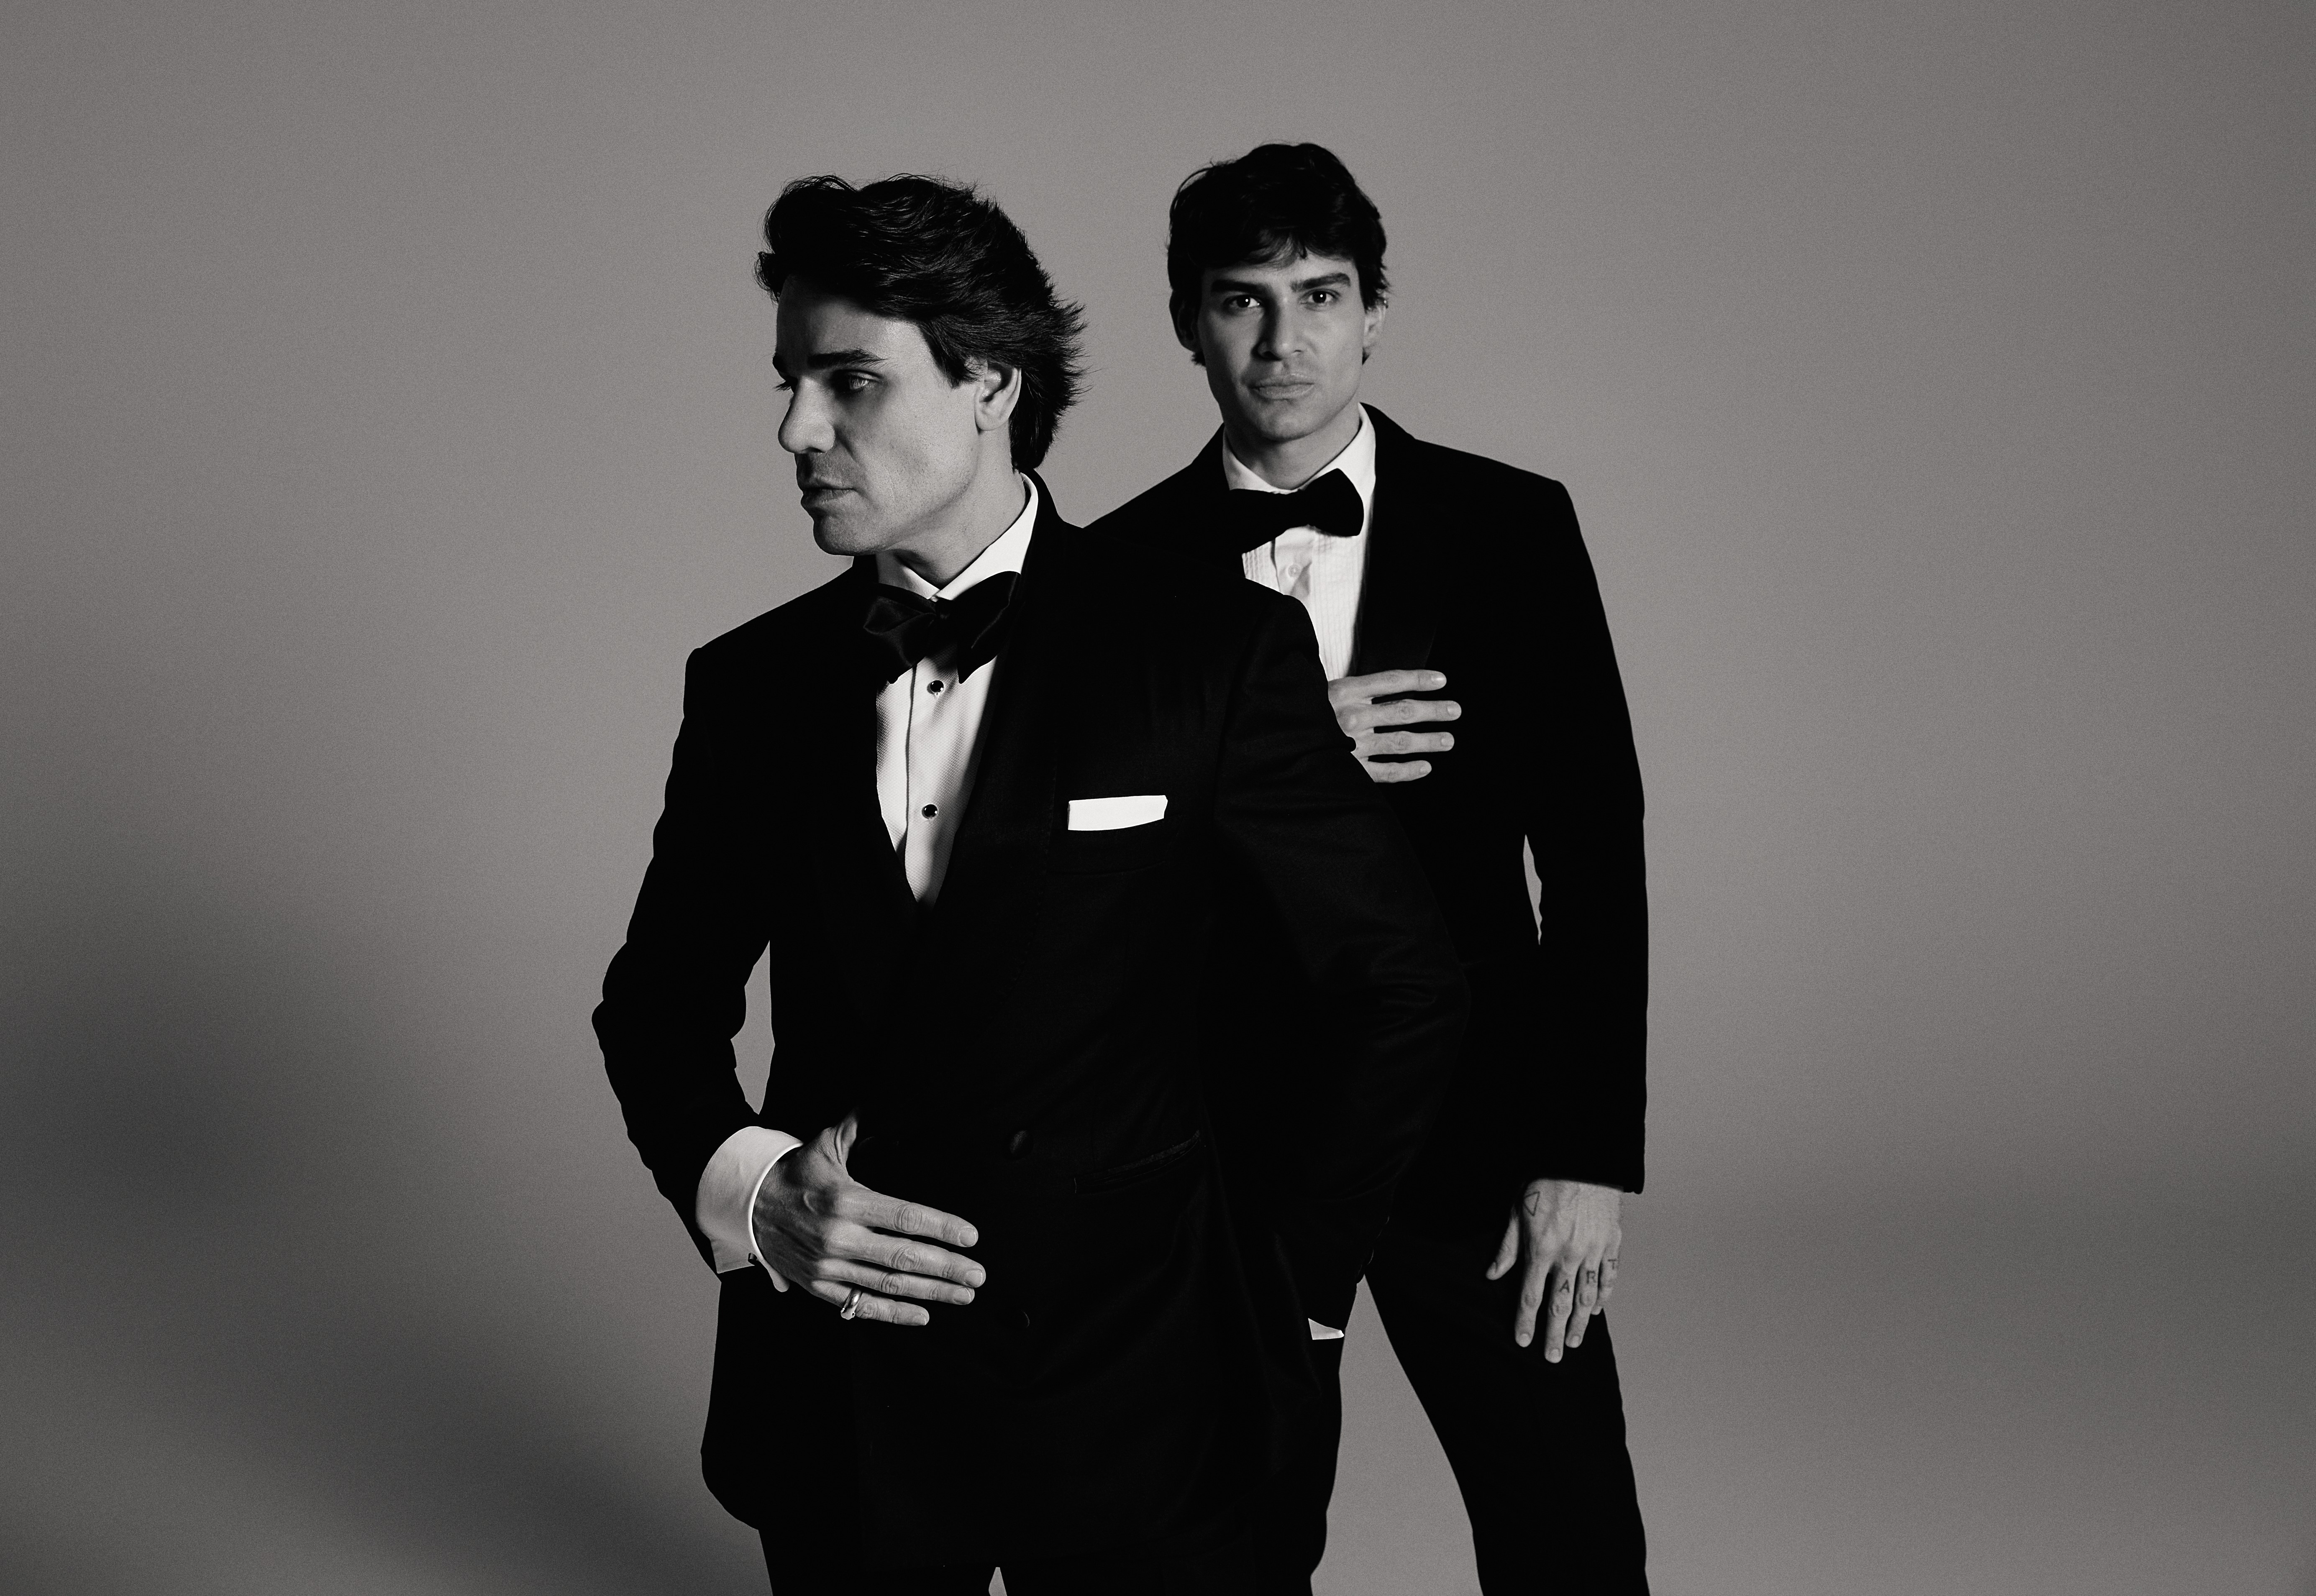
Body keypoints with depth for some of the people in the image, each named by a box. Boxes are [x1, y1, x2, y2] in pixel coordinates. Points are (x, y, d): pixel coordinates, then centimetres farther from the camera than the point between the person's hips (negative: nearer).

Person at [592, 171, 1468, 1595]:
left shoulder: (1216, 650, -7)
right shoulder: (751, 685, 3)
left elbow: (1409, 985, -1)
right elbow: (660, 1000, 13)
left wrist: (1301, 1276, 1)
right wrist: (741, 1185, -5)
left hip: (1131, 1386, -2)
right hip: (836, 1386, 3)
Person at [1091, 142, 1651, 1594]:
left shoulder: (1511, 530, -1)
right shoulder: (1122, 566, 0)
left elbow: (1595, 852, -2)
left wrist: (1595, 1153, -6)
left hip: (1475, 1126, 0)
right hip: (1224, 1143, 1)